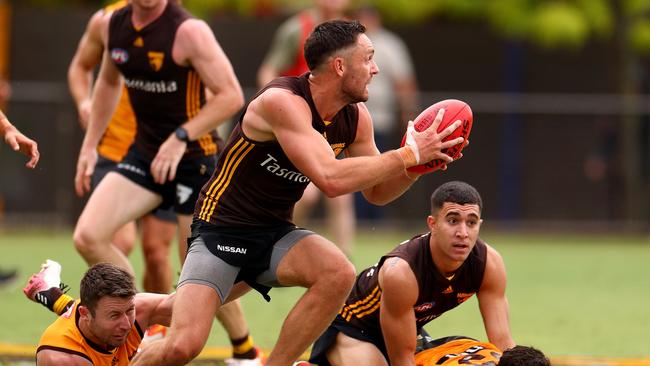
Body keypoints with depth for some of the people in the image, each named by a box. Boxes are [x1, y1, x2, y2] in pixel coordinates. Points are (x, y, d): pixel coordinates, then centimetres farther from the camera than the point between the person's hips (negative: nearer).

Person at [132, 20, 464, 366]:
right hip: (221, 230, -7)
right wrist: (409, 154, -28)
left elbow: (377, 191, 13)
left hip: (276, 234, 7)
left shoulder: (355, 117, -1)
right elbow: (331, 179, -35)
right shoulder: (282, 101, -24)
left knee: (339, 273, -24)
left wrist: (421, 163, -7)